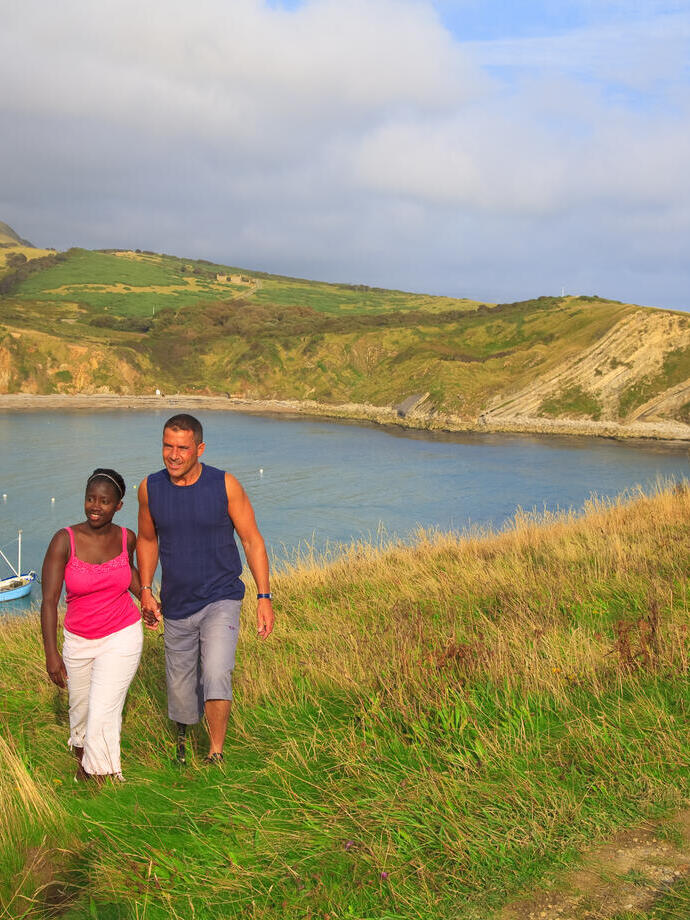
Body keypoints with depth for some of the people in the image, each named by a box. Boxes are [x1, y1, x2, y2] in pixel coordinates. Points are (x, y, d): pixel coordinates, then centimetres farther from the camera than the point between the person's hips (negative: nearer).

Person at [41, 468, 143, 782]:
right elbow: (49, 599, -17)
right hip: (78, 641, 1)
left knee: (103, 716, -8)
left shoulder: (126, 538, -8)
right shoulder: (64, 541, -17)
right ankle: (82, 761, 50)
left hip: (121, 638, -1)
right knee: (80, 711, 20)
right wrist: (51, 654, -22)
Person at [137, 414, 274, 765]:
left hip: (221, 601, -3)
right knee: (181, 688, 13)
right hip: (176, 606, 3)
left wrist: (264, 598, -9)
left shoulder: (224, 485, -11)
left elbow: (252, 540, -5)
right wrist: (145, 590, 3)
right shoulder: (150, 488, -3)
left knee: (216, 675, -24)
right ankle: (183, 740, 45)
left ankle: (216, 753, -5)